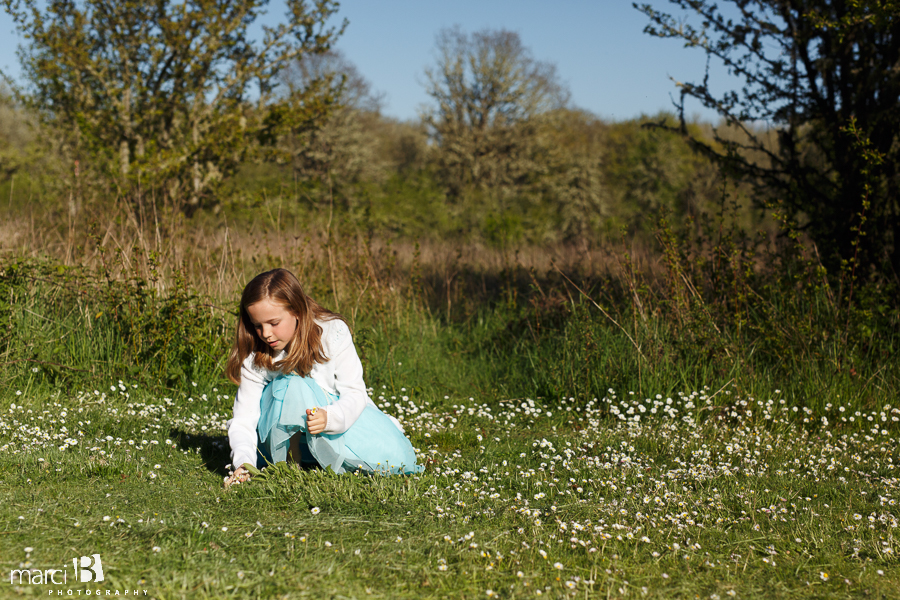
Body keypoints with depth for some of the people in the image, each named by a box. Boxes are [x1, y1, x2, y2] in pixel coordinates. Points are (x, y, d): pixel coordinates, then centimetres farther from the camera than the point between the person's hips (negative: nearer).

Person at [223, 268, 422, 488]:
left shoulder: (332, 332, -18)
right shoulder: (255, 358, -15)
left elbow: (354, 393, -20)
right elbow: (243, 420, -16)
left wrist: (329, 418, -42)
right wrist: (243, 462, -36)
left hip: (340, 413, 1)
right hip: (287, 427, -1)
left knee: (395, 459, -24)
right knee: (292, 386, -34)